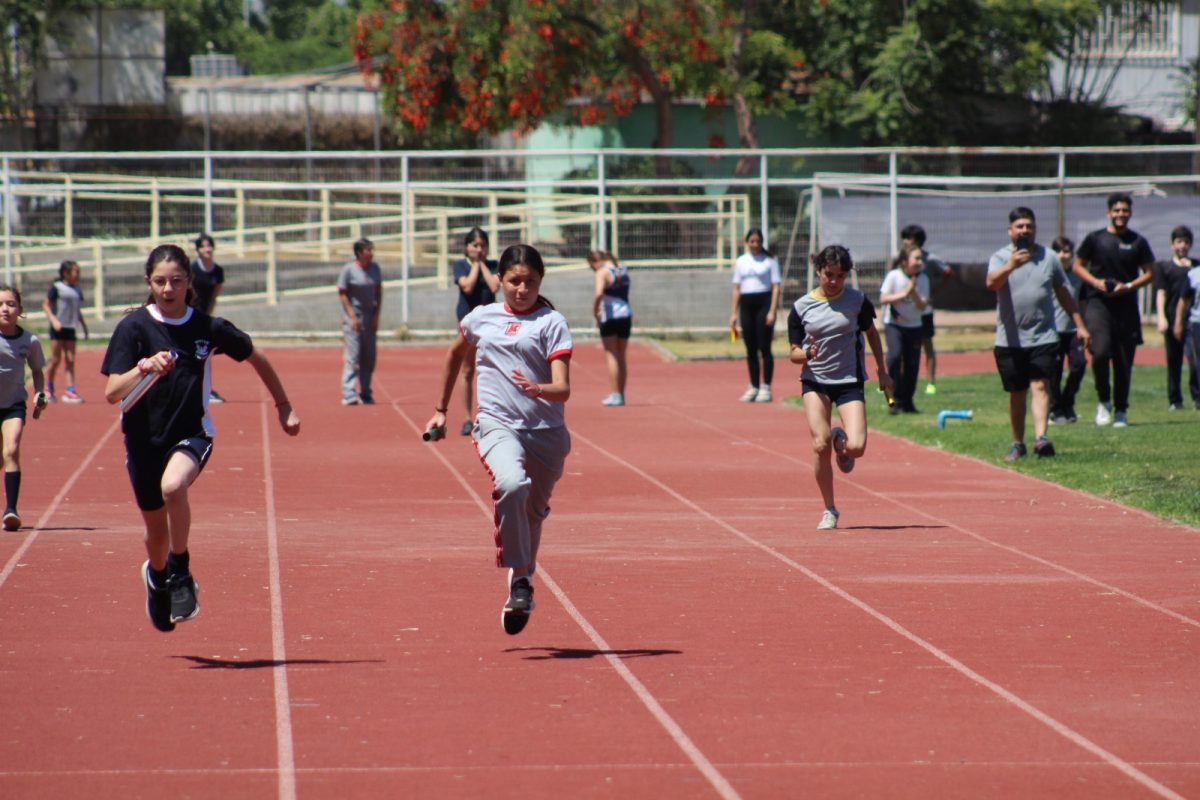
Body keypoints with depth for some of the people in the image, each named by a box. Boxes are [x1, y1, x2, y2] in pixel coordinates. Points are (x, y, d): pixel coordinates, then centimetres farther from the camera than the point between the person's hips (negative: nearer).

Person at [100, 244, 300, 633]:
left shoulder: (208, 328, -4)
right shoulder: (134, 327, -8)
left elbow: (257, 359, 14)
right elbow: (112, 393, -16)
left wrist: (284, 406, 18)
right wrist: (144, 368, -33)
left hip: (192, 434, -1)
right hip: (144, 440, 1)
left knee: (173, 486, -34)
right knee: (157, 531, 13)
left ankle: (180, 569, -12)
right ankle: (157, 575, 50)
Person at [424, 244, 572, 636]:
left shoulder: (552, 323, 1)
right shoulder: (481, 318, 11)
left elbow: (563, 390, -9)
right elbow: (455, 355, 32)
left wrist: (540, 390, -31)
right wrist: (441, 409, 32)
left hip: (546, 430, 0)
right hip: (497, 423, 0)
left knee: (533, 512, 12)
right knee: (511, 485, -31)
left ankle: (523, 584, 37)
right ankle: (519, 579, -23)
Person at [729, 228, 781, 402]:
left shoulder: (769, 260, 2)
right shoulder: (741, 262, 13)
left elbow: (776, 287, -2)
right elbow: (736, 288, 15)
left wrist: (772, 311, -12)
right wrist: (733, 313, 9)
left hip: (764, 302, -4)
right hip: (746, 304, 4)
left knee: (764, 348, -6)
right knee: (750, 350, 5)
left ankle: (766, 388, -3)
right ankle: (753, 387, 12)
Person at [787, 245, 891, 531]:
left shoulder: (857, 300, -1)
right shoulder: (801, 307, -1)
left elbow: (871, 333, 15)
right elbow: (793, 354, 3)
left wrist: (882, 371, 15)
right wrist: (806, 354, -20)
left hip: (850, 381, 0)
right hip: (815, 382, 0)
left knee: (856, 447, -16)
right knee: (820, 446, -15)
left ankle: (841, 442, 24)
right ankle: (829, 510, 3)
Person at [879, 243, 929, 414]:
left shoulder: (922, 279, -3)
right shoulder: (894, 276, -11)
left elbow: (922, 305, -6)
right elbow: (883, 299, -14)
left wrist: (913, 293, -23)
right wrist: (903, 294, -23)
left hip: (914, 326, 4)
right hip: (894, 324, -3)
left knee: (912, 364, 2)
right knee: (895, 356, -21)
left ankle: (907, 402, 16)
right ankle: (895, 400, -15)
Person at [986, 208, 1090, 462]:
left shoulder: (1049, 258, 8)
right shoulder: (1000, 257, 0)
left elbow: (1063, 293, 17)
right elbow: (991, 283, -21)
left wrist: (1080, 324, 16)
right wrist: (1011, 265, -39)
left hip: (1043, 338, 0)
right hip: (1010, 339, 0)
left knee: (1040, 386, -15)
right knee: (1016, 393, 8)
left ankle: (1041, 438, -27)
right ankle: (1018, 444, 20)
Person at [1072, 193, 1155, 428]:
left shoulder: (1138, 242, 7)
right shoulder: (1095, 239, 4)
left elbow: (1149, 272, 10)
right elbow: (1078, 266, 11)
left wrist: (1128, 286, -7)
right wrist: (1095, 281, -7)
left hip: (1126, 305, 2)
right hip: (1098, 302, -2)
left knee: (1124, 360, 3)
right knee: (1101, 351, -20)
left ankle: (1121, 410, 16)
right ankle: (1104, 400, 1)